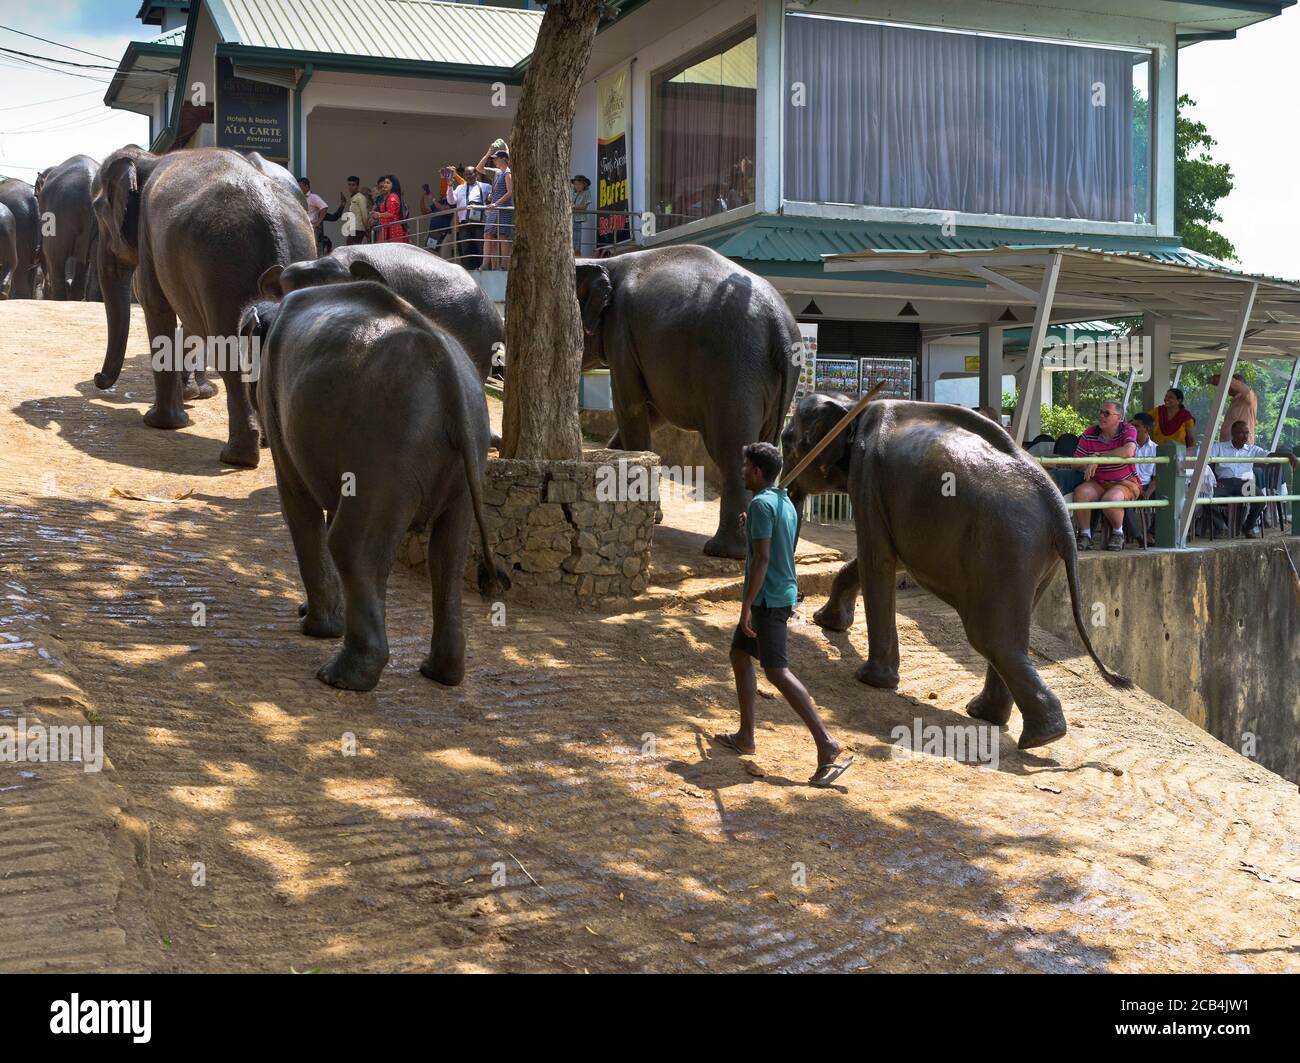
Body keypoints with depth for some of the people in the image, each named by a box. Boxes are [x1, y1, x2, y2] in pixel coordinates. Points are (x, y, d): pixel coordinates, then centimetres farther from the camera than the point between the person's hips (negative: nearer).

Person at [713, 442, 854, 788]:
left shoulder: (761, 504, -15)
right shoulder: (786, 504, 14)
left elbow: (762, 558, -22)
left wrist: (746, 606, -22)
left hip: (767, 599, -10)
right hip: (782, 594, 10)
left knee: (777, 671, -14)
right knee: (739, 656, 19)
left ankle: (826, 742, -20)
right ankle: (745, 736, 22)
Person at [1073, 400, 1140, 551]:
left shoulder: (1128, 430, -7)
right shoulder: (1089, 435, 1)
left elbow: (1128, 451, -30)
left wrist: (1099, 457, -27)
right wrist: (1087, 465, -24)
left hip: (1125, 482, -3)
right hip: (1097, 483, 3)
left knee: (1110, 499, -35)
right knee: (1080, 492, -30)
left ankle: (1118, 532, -3)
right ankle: (1084, 535, -13)